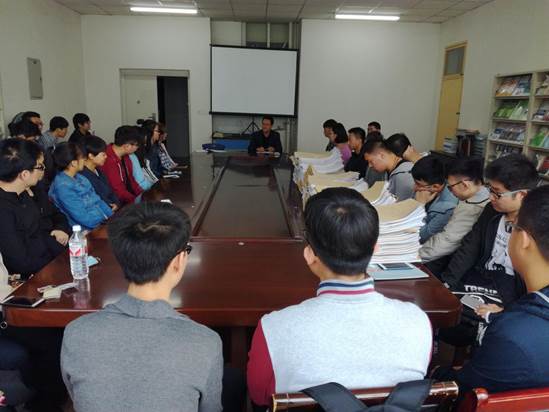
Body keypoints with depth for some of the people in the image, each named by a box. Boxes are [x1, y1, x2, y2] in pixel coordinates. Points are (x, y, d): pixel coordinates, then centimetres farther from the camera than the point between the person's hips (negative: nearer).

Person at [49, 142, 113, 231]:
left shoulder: (79, 178, 10)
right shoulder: (63, 186, -15)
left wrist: (113, 216, 2)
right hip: (88, 230, -8)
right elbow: (84, 218, -18)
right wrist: (107, 219, -9)